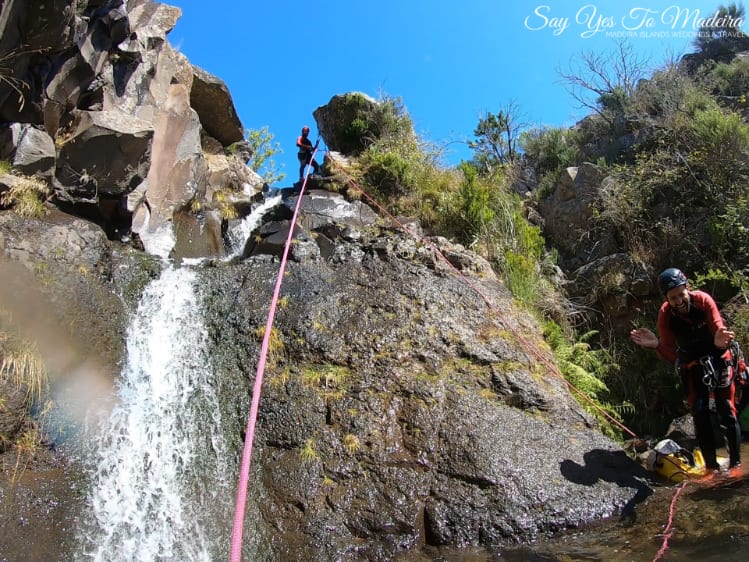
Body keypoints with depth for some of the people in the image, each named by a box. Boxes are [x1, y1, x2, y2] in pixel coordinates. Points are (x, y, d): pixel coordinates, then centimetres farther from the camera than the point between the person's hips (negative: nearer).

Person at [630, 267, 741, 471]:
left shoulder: (703, 300, -22)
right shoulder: (665, 315, -21)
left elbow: (719, 330, -24)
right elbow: (670, 354, -17)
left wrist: (721, 342, -48)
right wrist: (657, 345, -38)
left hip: (718, 359, 0)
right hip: (692, 367, 1)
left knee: (727, 412, -4)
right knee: (700, 414, -6)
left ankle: (736, 464, 8)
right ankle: (712, 467, 3)